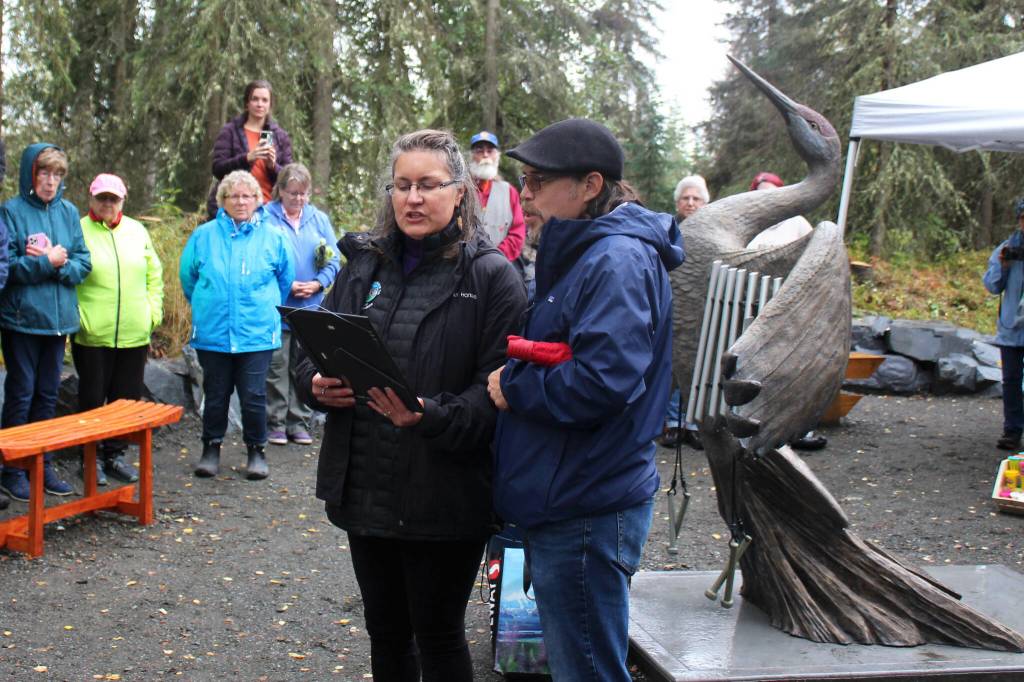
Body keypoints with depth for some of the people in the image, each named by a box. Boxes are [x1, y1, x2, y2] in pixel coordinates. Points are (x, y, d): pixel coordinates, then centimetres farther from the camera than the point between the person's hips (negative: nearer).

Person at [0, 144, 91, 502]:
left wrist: (59, 263, -14)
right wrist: (47, 262, -15)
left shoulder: (68, 212, 7)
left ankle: (43, 466, 22)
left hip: (59, 318, 5)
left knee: (48, 394, 12)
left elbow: (83, 261, 4)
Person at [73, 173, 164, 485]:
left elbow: (154, 275, 13)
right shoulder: (79, 231, -5)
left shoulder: (137, 231, 9)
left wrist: (153, 312, 6)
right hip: (92, 335, -4)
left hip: (134, 334, 4)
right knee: (92, 399, 5)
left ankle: (115, 454, 24)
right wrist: (76, 317, -10)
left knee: (127, 398, 11)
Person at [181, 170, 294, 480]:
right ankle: (211, 447, 26)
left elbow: (285, 279, 14)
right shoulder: (204, 236, 3)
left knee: (254, 396, 0)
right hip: (213, 334, 1)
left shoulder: (273, 237, 1)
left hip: (257, 334, -1)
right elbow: (187, 276, 17)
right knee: (215, 395, 10)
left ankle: (256, 450, 17)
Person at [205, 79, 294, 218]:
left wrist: (273, 166, -12)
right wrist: (247, 158, -19)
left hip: (268, 208, 2)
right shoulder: (230, 131, 5)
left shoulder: (280, 136, 11)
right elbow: (218, 169, -4)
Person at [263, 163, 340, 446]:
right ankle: (275, 423, 12)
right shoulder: (266, 218, -5)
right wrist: (287, 286, -14)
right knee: (277, 368, 2)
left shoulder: (320, 219, 8)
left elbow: (333, 260, 7)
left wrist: (317, 284, -10)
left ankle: (299, 422, 18)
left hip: (311, 309, 4)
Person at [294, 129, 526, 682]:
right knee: (385, 631, 19)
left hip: (445, 496, -5)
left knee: (438, 637, 9)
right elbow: (311, 351, 13)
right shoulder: (364, 264, 9)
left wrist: (429, 416, -29)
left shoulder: (492, 275, -7)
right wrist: (318, 384, -9)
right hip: (365, 487, 5)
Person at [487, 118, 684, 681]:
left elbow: (603, 382, -28)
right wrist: (514, 380, 1)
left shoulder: (618, 261, -18)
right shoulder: (581, 253, 14)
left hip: (587, 513, -10)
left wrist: (513, 388, -15)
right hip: (559, 503, 10)